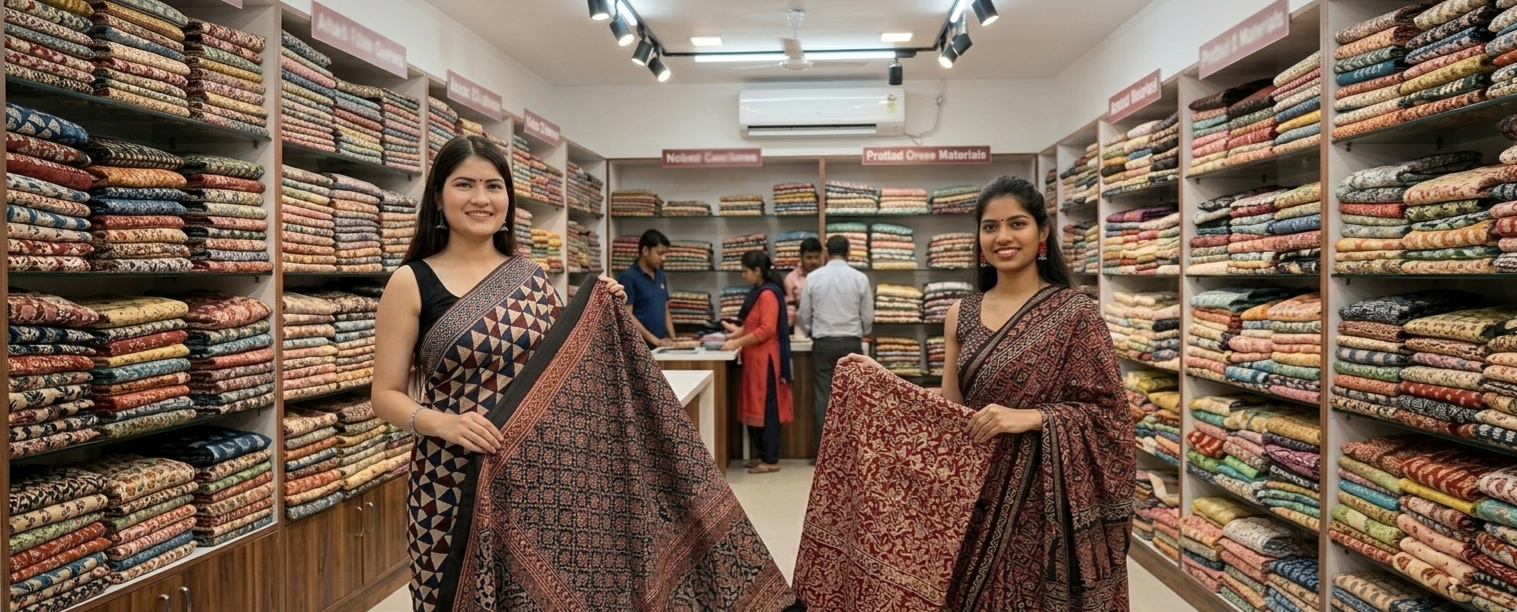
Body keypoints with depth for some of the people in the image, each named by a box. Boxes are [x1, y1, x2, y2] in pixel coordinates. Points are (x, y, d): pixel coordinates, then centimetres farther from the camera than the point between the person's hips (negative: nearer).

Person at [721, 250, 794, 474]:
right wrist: (737, 332, 13)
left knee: (766, 408, -4)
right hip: (755, 358, 10)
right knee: (756, 407, 12)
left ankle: (771, 460, 3)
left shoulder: (768, 294, -15)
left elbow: (767, 330, -20)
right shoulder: (759, 293, 15)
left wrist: (737, 343, -18)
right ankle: (762, 455, 20)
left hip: (765, 359, -10)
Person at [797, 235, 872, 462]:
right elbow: (868, 317, 2)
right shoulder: (860, 278, -3)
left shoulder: (813, 278, -2)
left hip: (823, 344, 0)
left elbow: (804, 315, 3)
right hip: (851, 343, 0)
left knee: (823, 397, 4)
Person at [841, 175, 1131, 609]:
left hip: (1045, 500, -4)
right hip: (978, 498, 4)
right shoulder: (962, 315, 7)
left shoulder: (1075, 313, -7)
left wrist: (1031, 417, -21)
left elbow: (1107, 413, -8)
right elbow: (952, 408, 10)